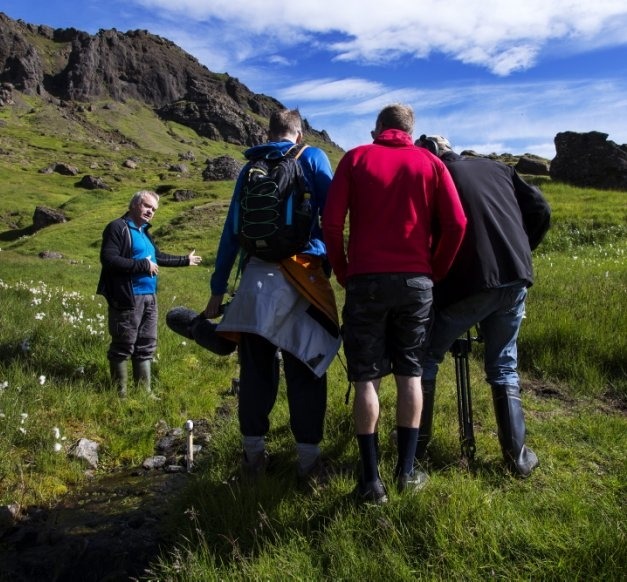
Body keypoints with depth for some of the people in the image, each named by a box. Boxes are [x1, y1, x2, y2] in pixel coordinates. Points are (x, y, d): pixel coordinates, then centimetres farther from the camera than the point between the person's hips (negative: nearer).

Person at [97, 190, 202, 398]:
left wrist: (185, 260, 37)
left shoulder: (143, 231, 17)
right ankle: (120, 392, 14)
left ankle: (145, 390, 26)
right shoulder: (118, 227, -10)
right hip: (127, 299, -9)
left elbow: (158, 257, 31)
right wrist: (143, 265, -20)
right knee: (123, 347, 1)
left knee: (146, 346, 15)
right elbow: (108, 259, -22)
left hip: (149, 298, 9)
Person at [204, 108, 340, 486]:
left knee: (256, 370, 10)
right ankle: (309, 460, 9)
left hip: (257, 275, 3)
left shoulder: (250, 168, 17)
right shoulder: (313, 158, 9)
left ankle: (254, 455, 18)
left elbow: (231, 232, 14)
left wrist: (218, 290, 16)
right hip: (303, 274, -3)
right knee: (306, 369, 4)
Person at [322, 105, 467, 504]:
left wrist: (342, 272, 7)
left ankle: (371, 478, 7)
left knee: (366, 378, 5)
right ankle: (407, 470, 17)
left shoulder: (356, 158, 6)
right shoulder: (431, 163, 10)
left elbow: (331, 221, -3)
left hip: (366, 280, -1)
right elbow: (457, 224, 0)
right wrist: (436, 272, 10)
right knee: (410, 375, 12)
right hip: (416, 281, 2)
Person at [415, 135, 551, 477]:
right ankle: (518, 456, 21)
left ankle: (417, 446, 20)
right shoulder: (496, 167, 17)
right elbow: (540, 210, 14)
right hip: (515, 280, 5)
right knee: (504, 367, 21)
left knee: (426, 359, 14)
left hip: (466, 285, -5)